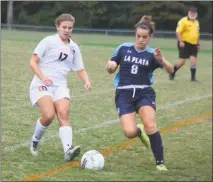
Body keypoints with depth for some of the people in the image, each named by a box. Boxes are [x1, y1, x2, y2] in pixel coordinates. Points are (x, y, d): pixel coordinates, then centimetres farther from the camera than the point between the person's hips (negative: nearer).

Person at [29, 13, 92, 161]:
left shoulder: (74, 47, 14)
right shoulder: (48, 41, -1)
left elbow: (80, 69, 19)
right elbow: (33, 62, -4)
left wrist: (86, 81, -3)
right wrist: (42, 77, -20)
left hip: (60, 86, 4)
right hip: (41, 85, -4)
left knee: (64, 114, -20)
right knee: (49, 115, -24)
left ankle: (68, 150, -34)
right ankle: (35, 141, 4)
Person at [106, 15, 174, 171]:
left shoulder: (152, 54, 2)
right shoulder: (124, 48, 5)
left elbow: (171, 70, -12)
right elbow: (111, 70, 14)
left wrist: (161, 60, -33)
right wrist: (110, 66, -11)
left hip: (144, 92, 0)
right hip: (124, 94, 1)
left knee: (150, 125, -25)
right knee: (129, 132, -17)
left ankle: (160, 163, -11)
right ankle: (139, 131, 23)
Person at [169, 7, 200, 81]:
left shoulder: (196, 22, 15)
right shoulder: (183, 21, -10)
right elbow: (178, 32, -16)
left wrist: (198, 44, 22)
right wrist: (181, 41, -24)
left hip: (193, 44, 6)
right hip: (184, 44, -6)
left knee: (194, 60, -5)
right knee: (182, 61, -4)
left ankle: (193, 77, 0)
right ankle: (172, 74, 17)